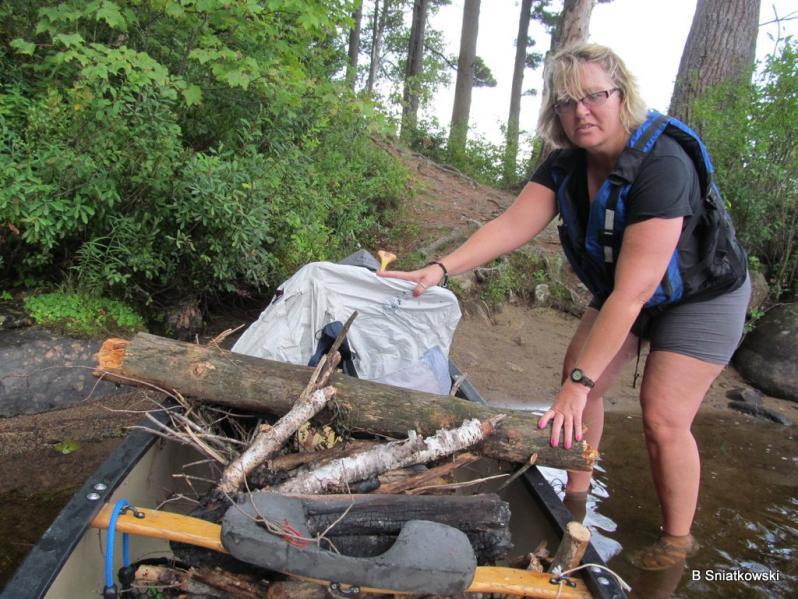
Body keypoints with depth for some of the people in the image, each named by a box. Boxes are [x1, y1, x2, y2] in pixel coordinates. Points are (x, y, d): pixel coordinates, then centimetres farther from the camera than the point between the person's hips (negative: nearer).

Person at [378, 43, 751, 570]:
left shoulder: (661, 166, -35)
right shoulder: (566, 164, -13)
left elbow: (632, 291, -39)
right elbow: (513, 225, -23)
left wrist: (580, 383, -40)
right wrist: (440, 269, -37)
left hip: (702, 297, -6)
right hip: (619, 291, 6)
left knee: (663, 417, -10)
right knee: (579, 376, -3)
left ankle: (678, 541, 14)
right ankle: (577, 493, 18)